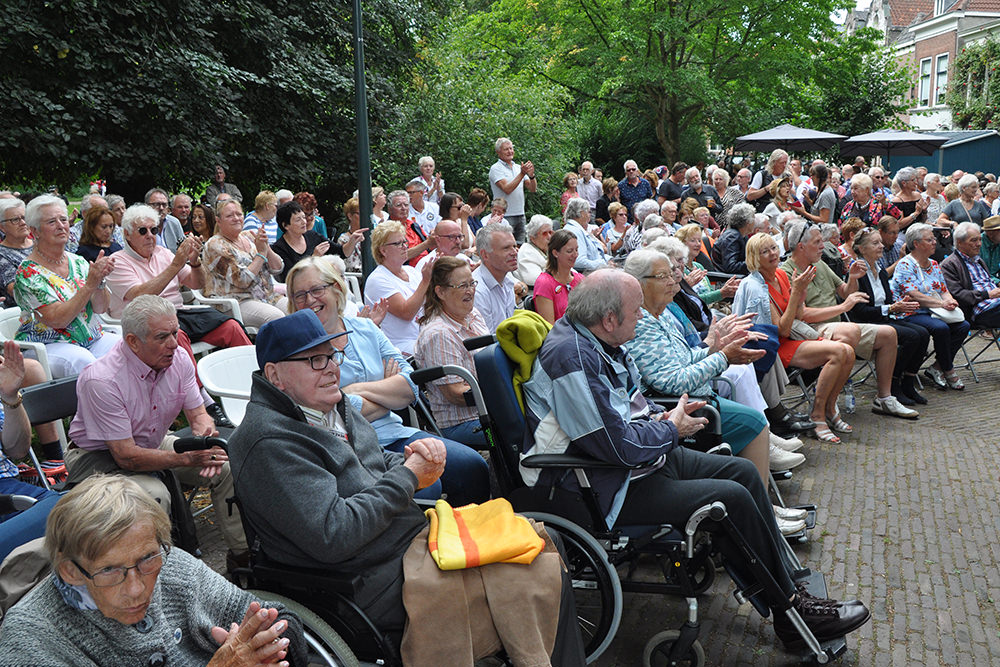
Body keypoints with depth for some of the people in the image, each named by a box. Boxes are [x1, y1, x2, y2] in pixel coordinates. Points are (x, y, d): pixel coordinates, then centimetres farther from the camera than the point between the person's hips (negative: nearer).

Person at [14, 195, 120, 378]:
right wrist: (90, 284, -23)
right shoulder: (28, 272, -9)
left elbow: (100, 308, 3)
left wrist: (99, 281, -16)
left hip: (93, 338, 6)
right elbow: (58, 320, -18)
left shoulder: (78, 262, 9)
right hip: (47, 345, -5)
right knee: (83, 361, -36)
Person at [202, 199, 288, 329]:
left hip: (269, 297, 7)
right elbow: (242, 280, -15)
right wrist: (261, 253, -10)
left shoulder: (249, 237, 14)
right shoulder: (215, 245, -5)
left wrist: (266, 247, -8)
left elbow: (277, 269, 9)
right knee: (276, 316, -33)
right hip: (237, 302, -6)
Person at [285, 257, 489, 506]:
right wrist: (388, 390, -1)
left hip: (396, 434, 6)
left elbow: (410, 385, 4)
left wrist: (360, 389, -10)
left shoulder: (365, 328, 14)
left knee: (473, 467, -11)